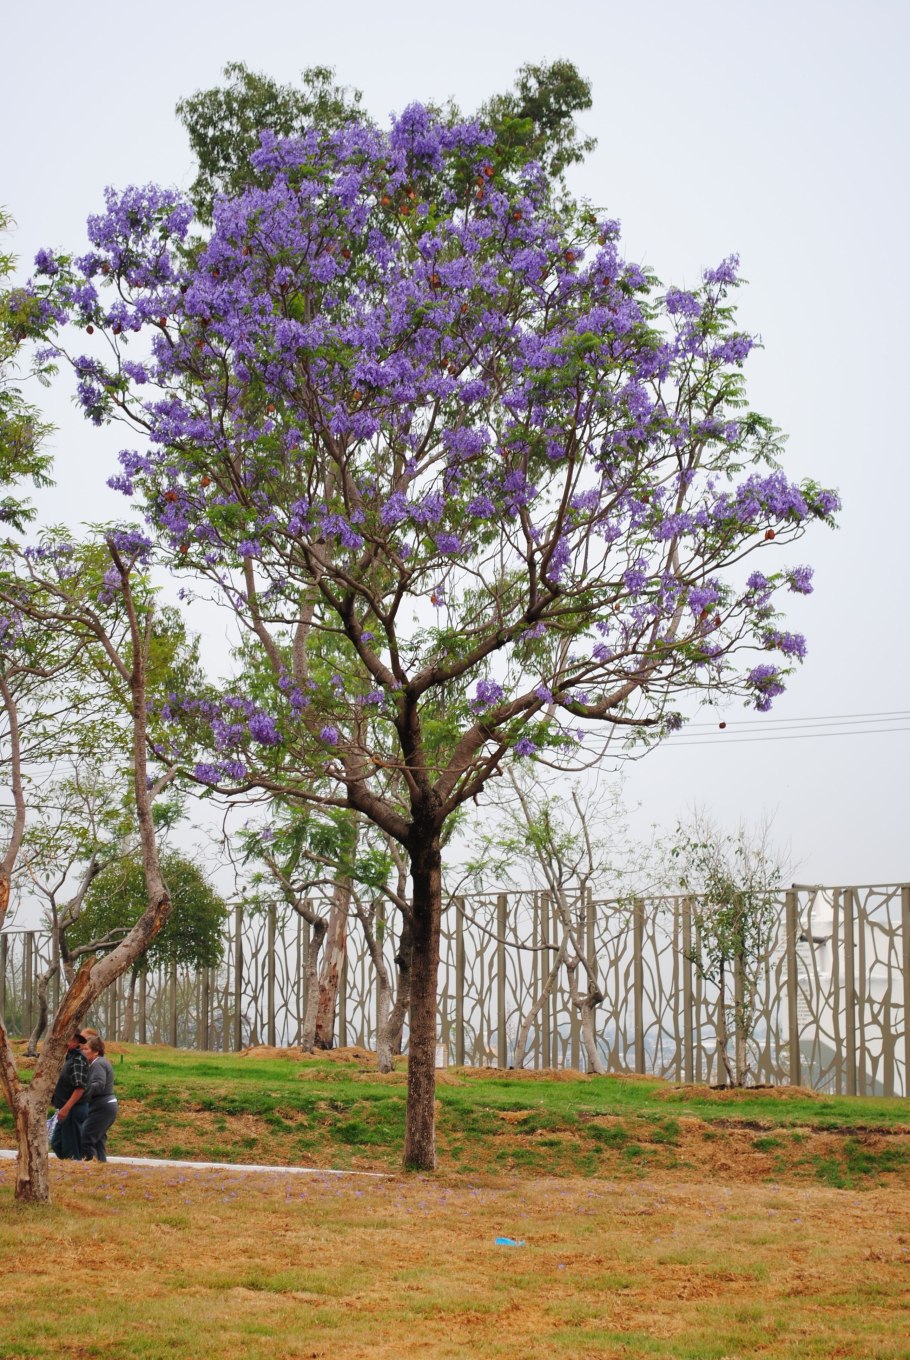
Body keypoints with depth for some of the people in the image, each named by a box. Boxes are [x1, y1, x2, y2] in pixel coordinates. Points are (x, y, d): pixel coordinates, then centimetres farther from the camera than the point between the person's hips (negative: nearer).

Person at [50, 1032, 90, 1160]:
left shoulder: (78, 1059, -16)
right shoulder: (70, 1057, 14)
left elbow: (80, 1087, -24)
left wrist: (66, 1108, -28)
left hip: (74, 1109, -10)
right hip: (68, 1109, 10)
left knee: (71, 1147, -4)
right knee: (57, 1143, 15)